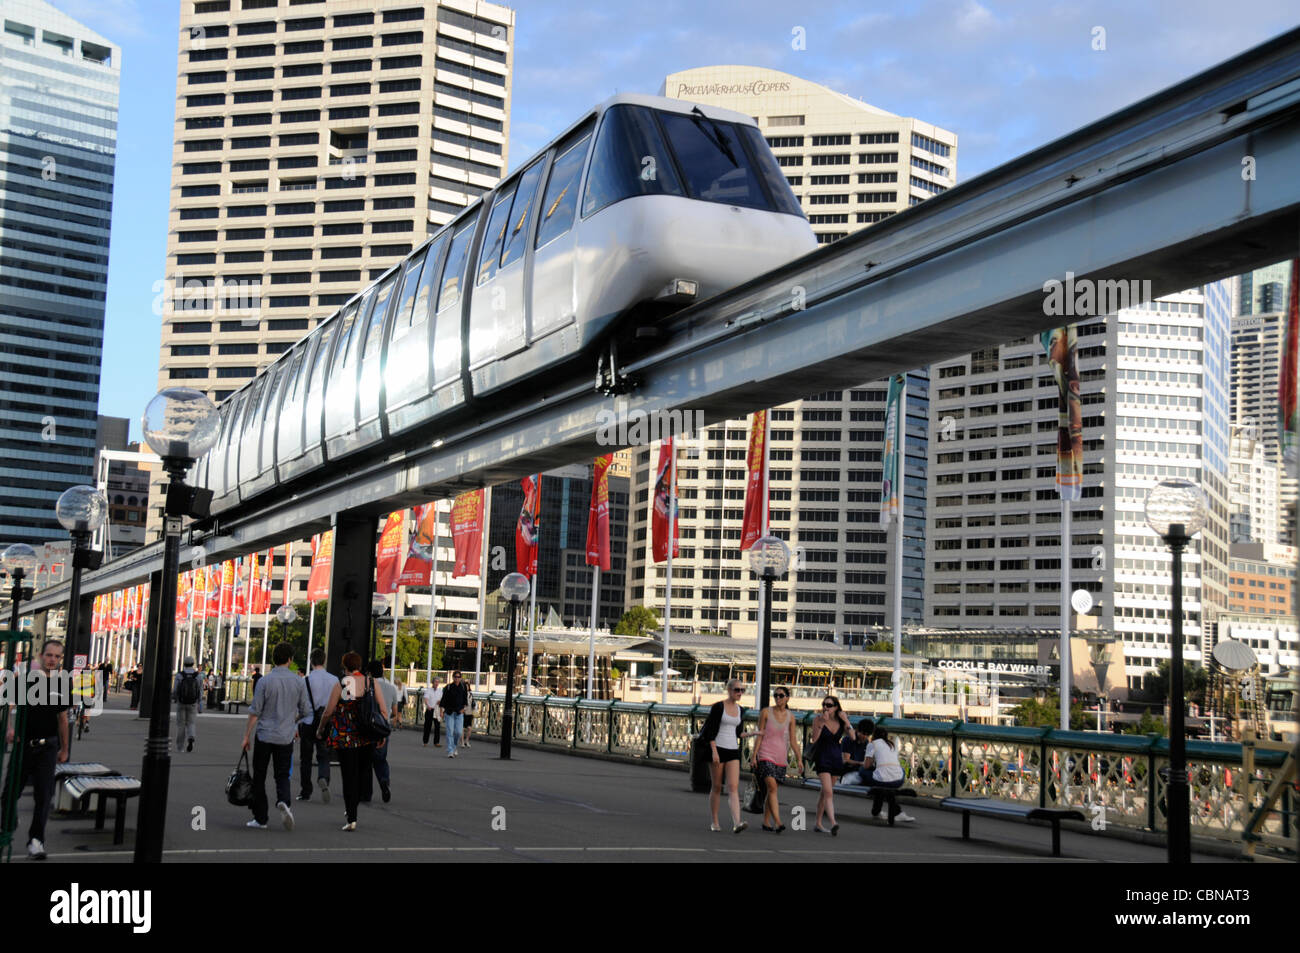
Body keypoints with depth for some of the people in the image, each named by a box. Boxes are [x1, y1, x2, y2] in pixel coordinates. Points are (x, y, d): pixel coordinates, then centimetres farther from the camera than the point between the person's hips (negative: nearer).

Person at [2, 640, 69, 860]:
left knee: (44, 795, -2)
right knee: (12, 790, 8)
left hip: (47, 747, 2)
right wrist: (9, 729, -31)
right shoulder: (27, 678, -5)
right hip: (23, 743, -2)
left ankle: (36, 840, 5)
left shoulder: (61, 686, 6)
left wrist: (64, 749, 20)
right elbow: (9, 705, -14)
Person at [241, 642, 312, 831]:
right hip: (286, 737, 2)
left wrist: (247, 735, 1)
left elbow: (255, 711, -8)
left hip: (265, 736, -2)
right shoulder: (298, 682, -1)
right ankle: (283, 802, -19)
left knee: (259, 777, 10)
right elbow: (306, 711, 5)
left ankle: (260, 817, 13)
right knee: (282, 776, 10)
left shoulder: (265, 681, -9)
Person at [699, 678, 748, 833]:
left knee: (733, 787, -10)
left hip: (733, 752, 4)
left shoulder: (740, 710, 10)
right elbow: (711, 730, -10)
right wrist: (714, 752, -17)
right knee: (716, 787, 4)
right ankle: (714, 823, 16)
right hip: (718, 750, -4)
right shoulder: (718, 707, -7)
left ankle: (736, 823, -23)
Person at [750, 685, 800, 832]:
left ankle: (766, 822, 18)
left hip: (781, 756, 4)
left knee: (771, 790, 8)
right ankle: (777, 822, -24)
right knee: (772, 787, -17)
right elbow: (760, 735, -2)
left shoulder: (790, 717, 6)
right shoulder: (766, 712, -3)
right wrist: (754, 755, -6)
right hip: (765, 754, -4)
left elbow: (793, 740, 9)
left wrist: (799, 759, 2)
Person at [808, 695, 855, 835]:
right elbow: (814, 739, -17)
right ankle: (833, 823, -29)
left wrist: (846, 721, -19)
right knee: (828, 792, -18)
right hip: (822, 758, -5)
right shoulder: (818, 719, -9)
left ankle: (817, 824, 26)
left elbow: (852, 737, -8)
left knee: (825, 792, 15)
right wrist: (822, 722, -26)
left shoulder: (841, 720, 1)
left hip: (836, 758, 5)